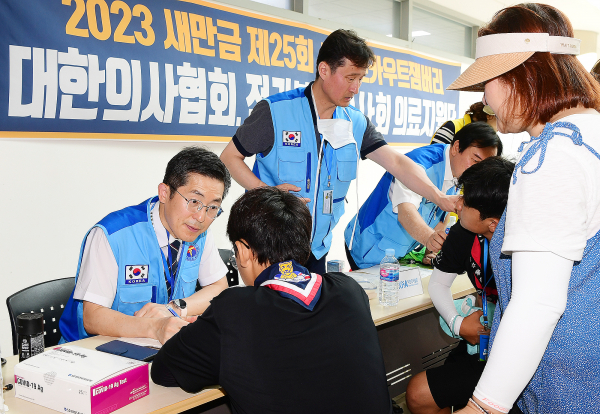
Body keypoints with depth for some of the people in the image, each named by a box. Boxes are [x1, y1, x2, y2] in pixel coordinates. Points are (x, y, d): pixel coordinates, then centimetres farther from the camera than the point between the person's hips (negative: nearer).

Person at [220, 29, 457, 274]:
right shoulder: (274, 112, -12)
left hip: (317, 249, 5)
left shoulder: (356, 123, 2)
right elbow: (229, 157, -7)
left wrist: (440, 198, -16)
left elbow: (397, 163, -3)